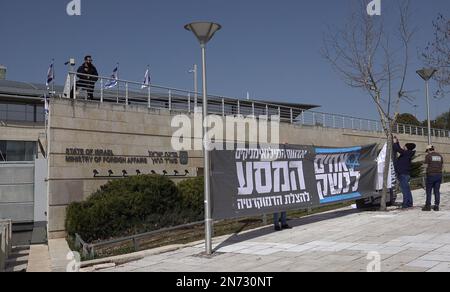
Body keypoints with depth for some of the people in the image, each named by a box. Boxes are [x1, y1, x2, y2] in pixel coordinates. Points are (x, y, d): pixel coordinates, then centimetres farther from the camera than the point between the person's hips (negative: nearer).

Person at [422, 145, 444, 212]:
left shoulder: (428, 156, -6)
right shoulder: (440, 156, 10)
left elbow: (426, 166, -7)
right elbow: (442, 166, 13)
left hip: (431, 175, -5)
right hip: (439, 175, 5)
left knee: (428, 191, 2)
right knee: (437, 191, 7)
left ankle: (428, 206, 2)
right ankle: (436, 206, 6)